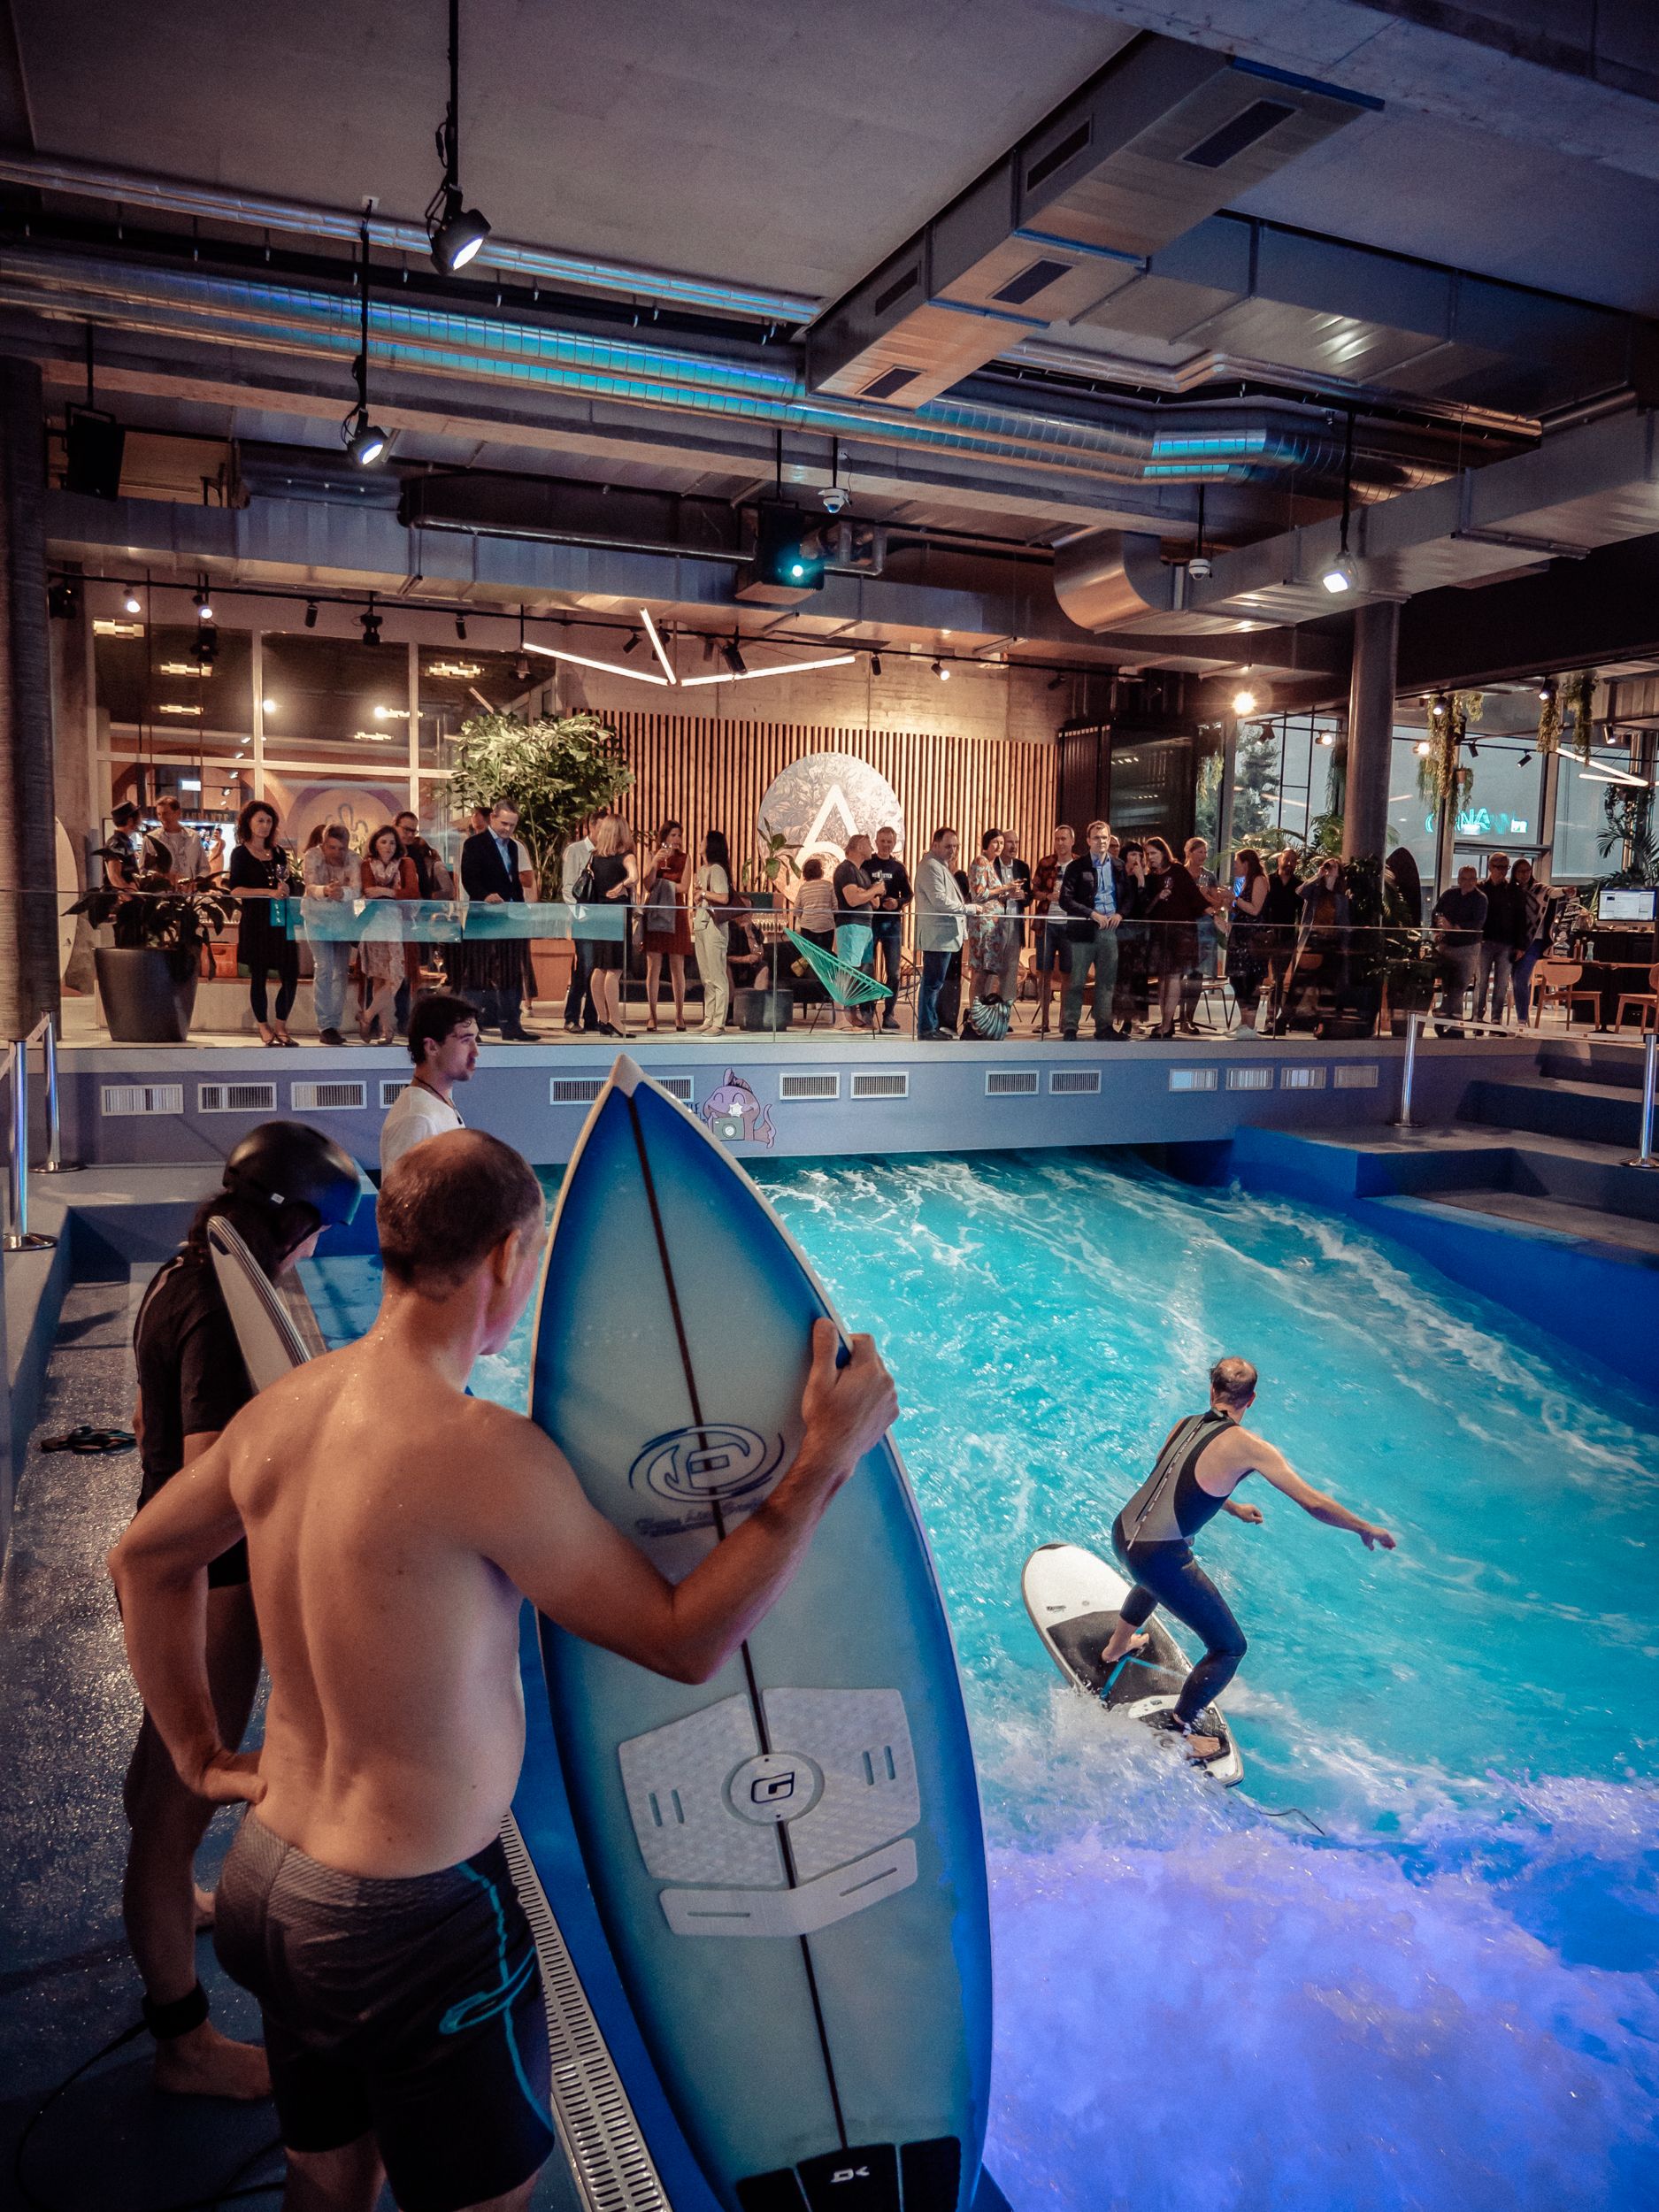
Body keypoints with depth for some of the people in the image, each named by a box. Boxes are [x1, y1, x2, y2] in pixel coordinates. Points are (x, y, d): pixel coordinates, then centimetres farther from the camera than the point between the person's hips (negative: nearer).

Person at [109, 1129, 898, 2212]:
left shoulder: (283, 1410, -5)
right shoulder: (486, 1453, -29)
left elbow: (145, 1557, 12)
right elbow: (688, 1640, -22)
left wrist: (198, 1747, 18)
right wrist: (826, 1457, -19)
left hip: (272, 1875, 7)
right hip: (412, 1922, -7)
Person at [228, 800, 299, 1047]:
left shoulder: (278, 853, 14)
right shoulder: (241, 854, 0)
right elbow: (236, 890, -8)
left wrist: (285, 887, -2)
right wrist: (269, 892, -17)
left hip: (280, 921, 4)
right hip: (255, 922, -4)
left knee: (291, 975, -2)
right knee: (258, 976, 2)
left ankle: (280, 1026, 12)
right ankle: (264, 1028, 13)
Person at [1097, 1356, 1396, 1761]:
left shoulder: (1185, 1424, 8)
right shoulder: (1248, 1447, -13)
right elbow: (1313, 1503, -11)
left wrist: (1235, 1509, 43)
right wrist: (1366, 1528, 6)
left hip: (1122, 1533, 8)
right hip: (1161, 1558, -8)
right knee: (1229, 1649, 12)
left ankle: (1117, 1646, 65)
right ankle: (1178, 1734, 22)